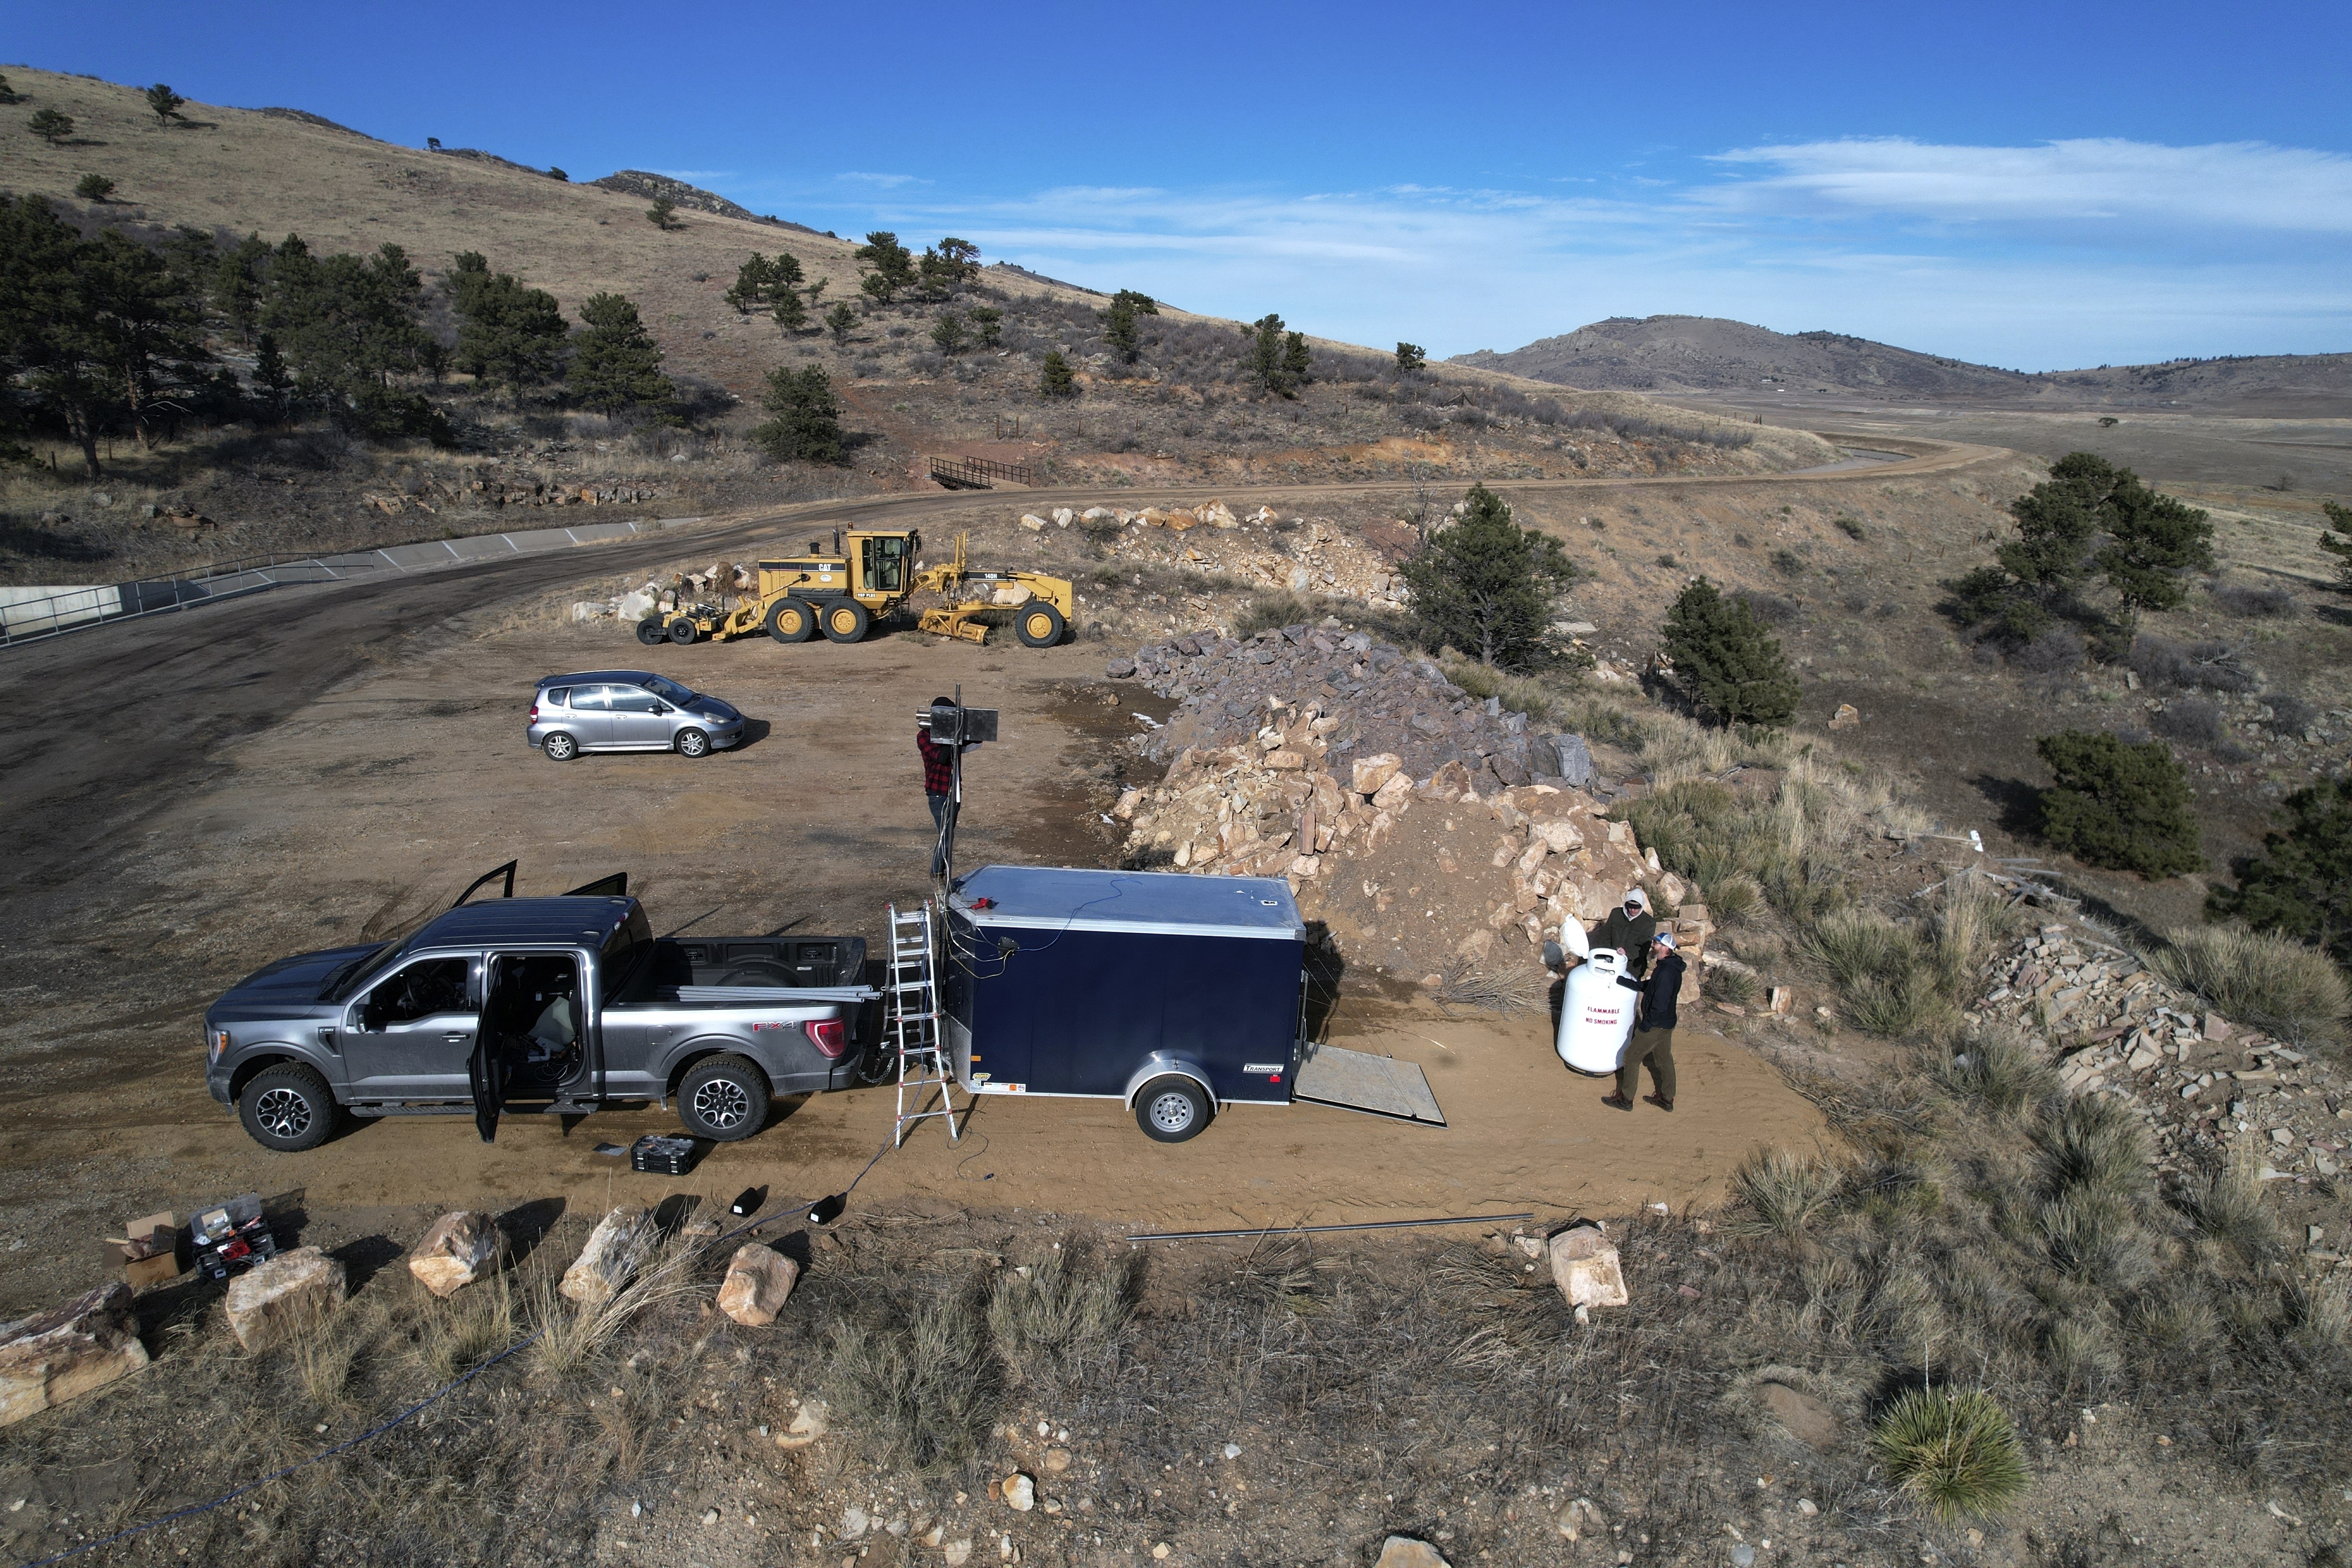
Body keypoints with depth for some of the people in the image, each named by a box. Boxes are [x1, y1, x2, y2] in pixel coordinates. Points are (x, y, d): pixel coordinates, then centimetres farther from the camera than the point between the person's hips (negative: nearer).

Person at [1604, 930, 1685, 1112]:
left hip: (1656, 1026, -10)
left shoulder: (1666, 972, -29)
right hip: (1666, 1024, 10)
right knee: (1664, 1059, 20)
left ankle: (1625, 1100, 13)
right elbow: (1652, 987, 16)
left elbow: (1660, 1006, -29)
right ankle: (1666, 1099, 33)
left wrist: (1645, 1026, -19)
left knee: (1632, 1057, 3)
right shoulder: (1669, 966, 3)